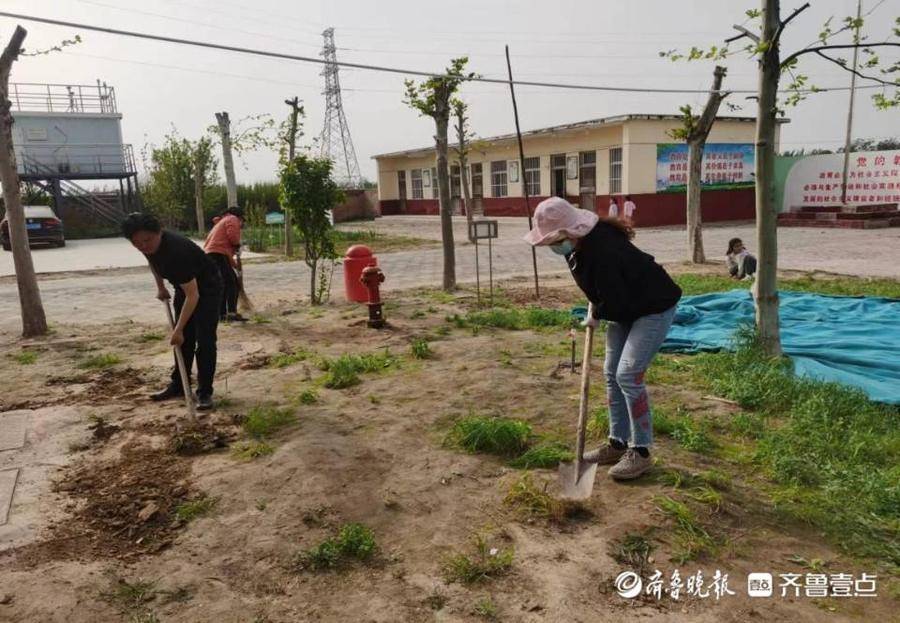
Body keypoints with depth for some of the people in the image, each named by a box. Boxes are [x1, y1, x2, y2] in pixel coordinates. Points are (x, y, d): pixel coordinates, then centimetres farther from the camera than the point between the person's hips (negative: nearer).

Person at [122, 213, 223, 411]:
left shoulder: (177, 250, -38)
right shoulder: (150, 246, -15)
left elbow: (193, 295, -37)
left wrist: (178, 329, -36)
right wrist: (160, 287, 11)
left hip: (207, 288, -8)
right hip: (183, 287, 8)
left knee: (205, 340, -11)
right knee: (184, 340, 11)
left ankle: (205, 392, -3)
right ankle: (178, 385, 22)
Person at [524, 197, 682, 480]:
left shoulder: (602, 250, -35)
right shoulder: (579, 244, -7)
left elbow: (616, 303, -30)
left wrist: (595, 315, -11)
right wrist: (595, 309, -1)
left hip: (654, 307, -9)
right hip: (625, 307, 9)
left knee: (628, 375, -13)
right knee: (612, 373, 9)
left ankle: (641, 452, 1)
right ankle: (618, 444, 20)